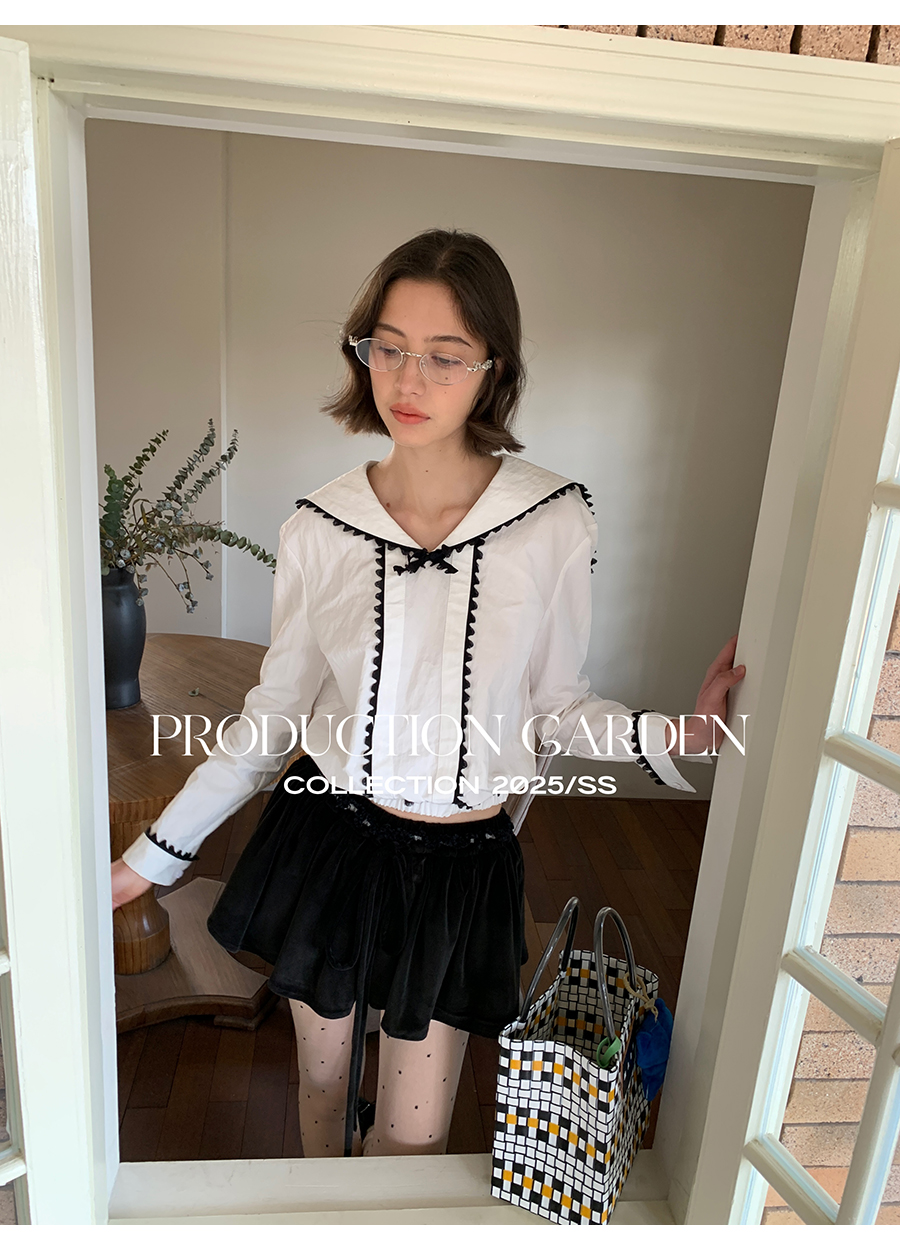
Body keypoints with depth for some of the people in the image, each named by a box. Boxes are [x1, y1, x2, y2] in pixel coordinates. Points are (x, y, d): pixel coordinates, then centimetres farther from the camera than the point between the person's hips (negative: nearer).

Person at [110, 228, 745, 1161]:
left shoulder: (554, 521, -14)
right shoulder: (319, 528, -10)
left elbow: (555, 705, -4)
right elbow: (273, 714, -1)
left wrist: (678, 735, -21)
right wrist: (154, 854, 2)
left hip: (459, 864, -1)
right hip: (324, 839, 1)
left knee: (414, 1130, 15)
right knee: (322, 1075, 25)